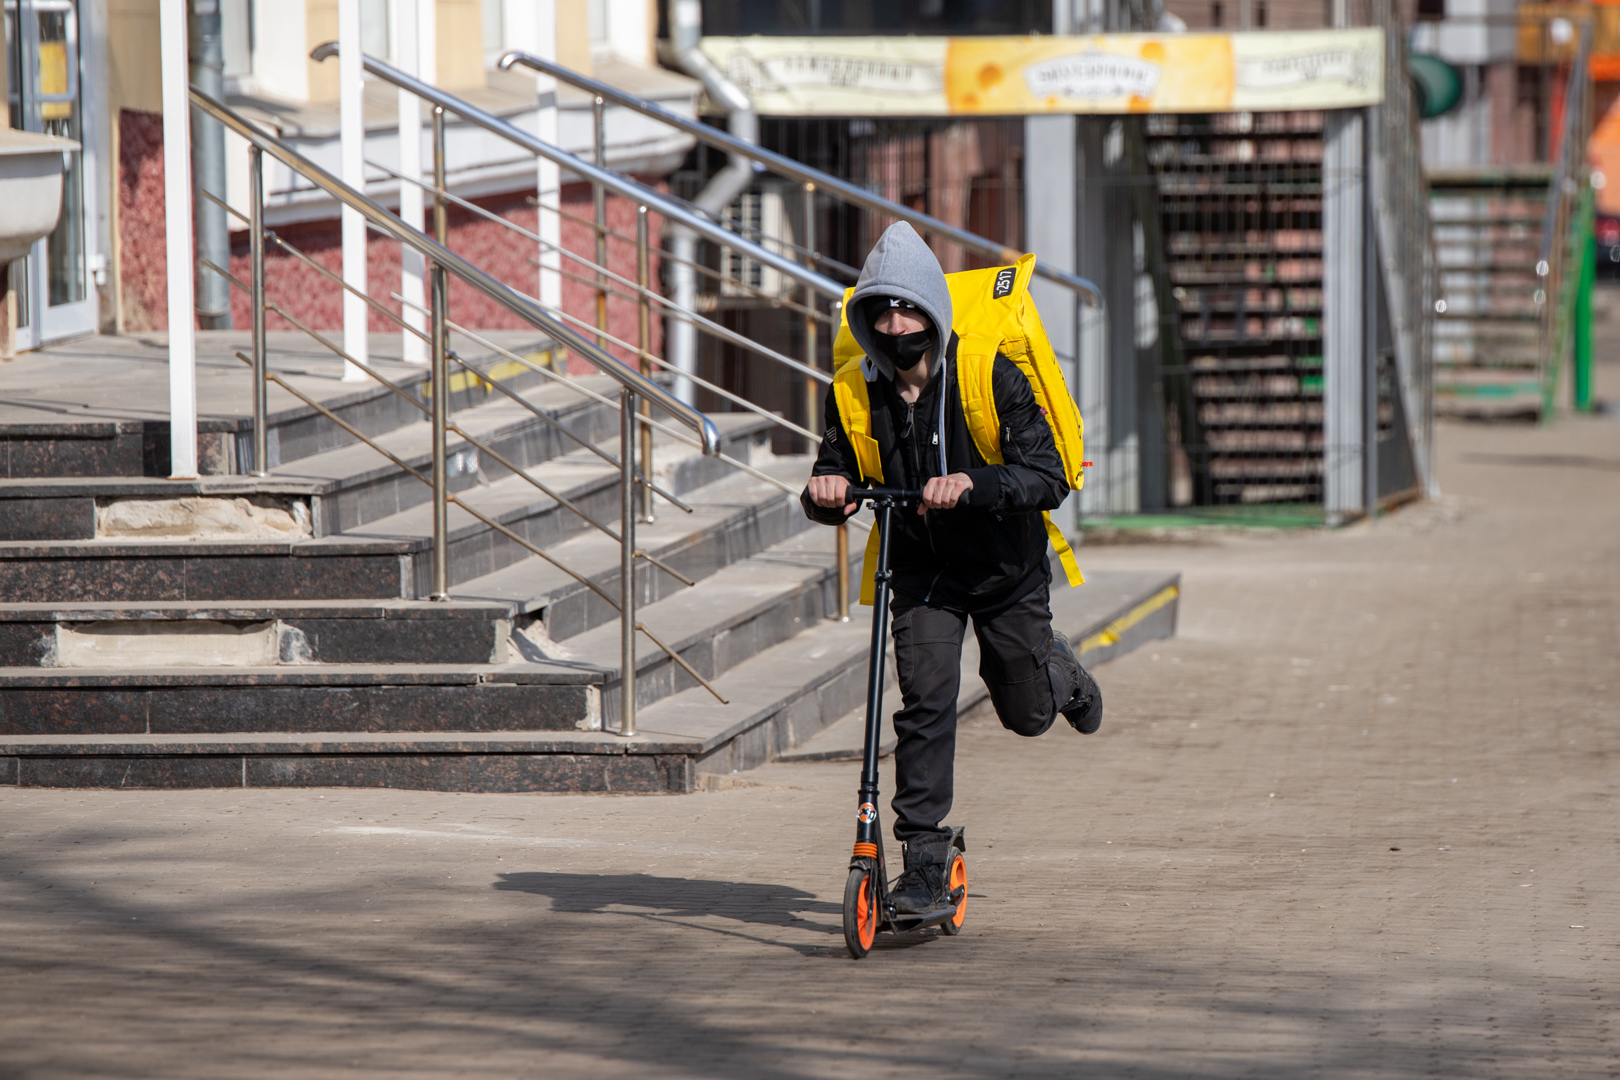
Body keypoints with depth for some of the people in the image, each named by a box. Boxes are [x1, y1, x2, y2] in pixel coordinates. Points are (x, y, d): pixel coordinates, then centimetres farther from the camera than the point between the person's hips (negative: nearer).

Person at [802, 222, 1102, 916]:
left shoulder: (992, 377, -21)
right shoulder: (857, 394, -11)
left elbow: (1046, 476, -28)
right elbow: (836, 483, 1)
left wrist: (972, 484, -46)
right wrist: (825, 493, -25)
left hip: (1005, 567, -1)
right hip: (921, 568, 1)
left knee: (1027, 714, 12)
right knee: (925, 697, -18)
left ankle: (1059, 672, 51)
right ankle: (924, 869, -14)